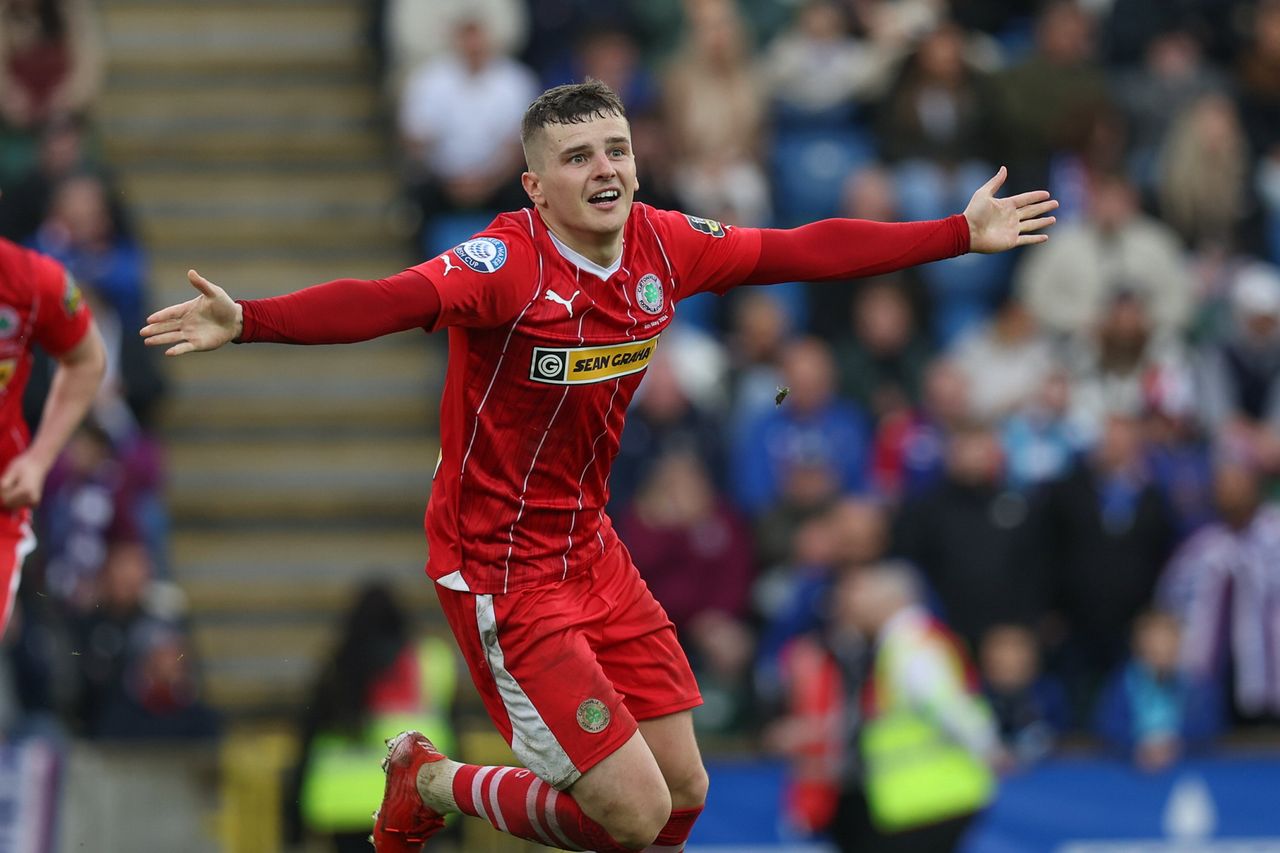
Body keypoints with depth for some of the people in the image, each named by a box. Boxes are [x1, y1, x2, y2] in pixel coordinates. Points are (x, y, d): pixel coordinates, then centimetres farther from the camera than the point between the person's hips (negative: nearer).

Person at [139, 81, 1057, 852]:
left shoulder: (665, 246, -3)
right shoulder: (507, 262, -23)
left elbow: (804, 251, 10)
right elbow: (387, 300, -39)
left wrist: (964, 232, 16)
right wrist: (248, 321, -55)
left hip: (592, 552, 8)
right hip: (502, 569, -8)